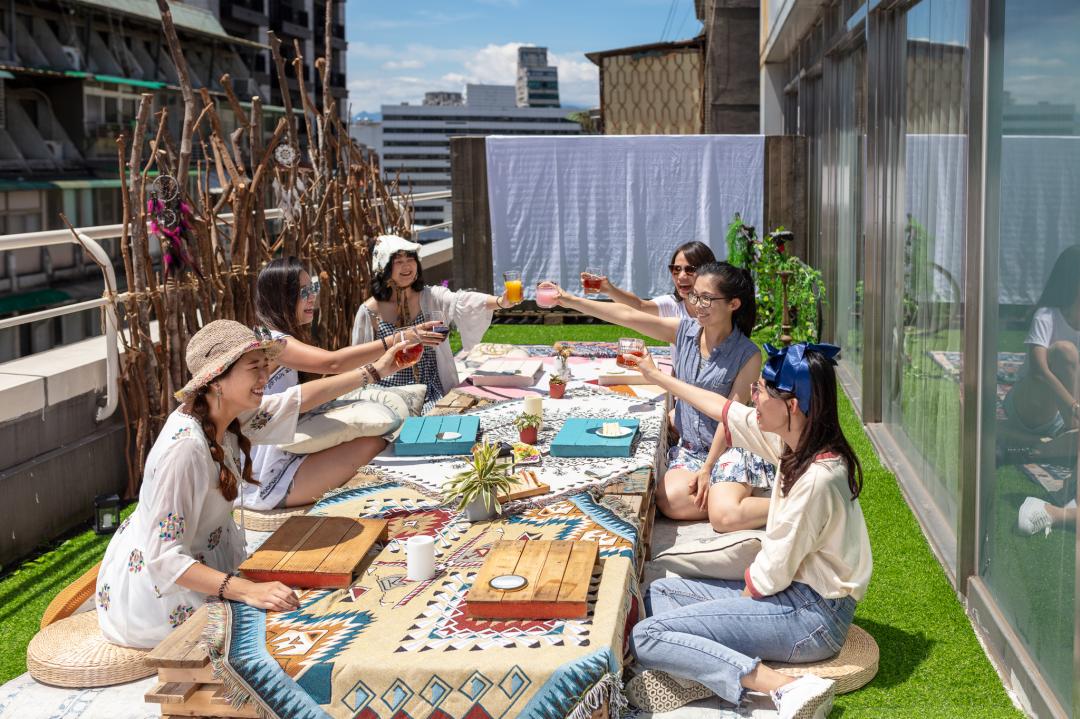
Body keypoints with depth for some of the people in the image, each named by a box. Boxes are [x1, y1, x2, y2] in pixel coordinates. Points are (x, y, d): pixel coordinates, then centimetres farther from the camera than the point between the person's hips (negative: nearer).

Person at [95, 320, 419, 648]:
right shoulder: (185, 447, -33)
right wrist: (245, 590, -42)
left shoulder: (225, 416, -8)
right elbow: (164, 558, -33)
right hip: (155, 589, -8)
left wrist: (375, 371, 12)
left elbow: (297, 399, 9)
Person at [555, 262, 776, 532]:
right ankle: (731, 492, -3)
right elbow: (627, 315, -6)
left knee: (725, 518, -28)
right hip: (689, 447, 5)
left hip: (730, 448, -4)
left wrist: (707, 468, -16)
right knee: (669, 502, -25)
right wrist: (569, 300, -14)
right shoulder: (684, 331, 0)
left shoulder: (748, 355, -11)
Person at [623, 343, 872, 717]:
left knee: (646, 636, -17)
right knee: (660, 592, 17)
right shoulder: (794, 438, 0)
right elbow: (725, 410, 17)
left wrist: (745, 596, 1)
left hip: (813, 614, -10)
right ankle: (697, 671, -9)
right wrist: (657, 377, 28)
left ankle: (788, 688, -22)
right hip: (791, 589, 10)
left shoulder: (816, 478, -26)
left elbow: (772, 573, -18)